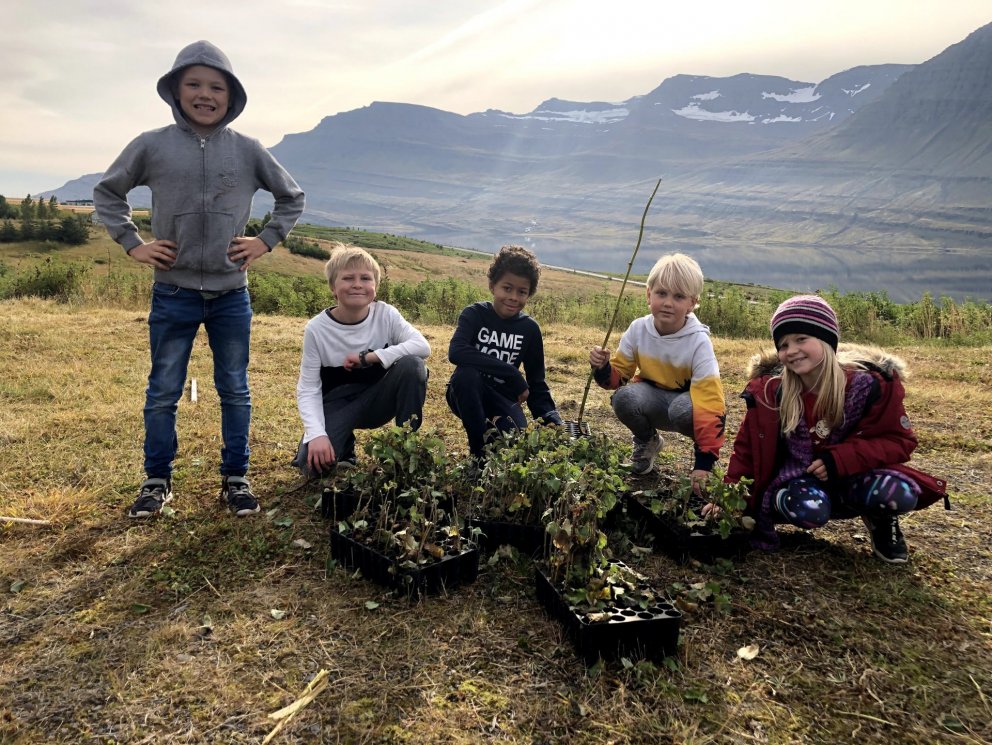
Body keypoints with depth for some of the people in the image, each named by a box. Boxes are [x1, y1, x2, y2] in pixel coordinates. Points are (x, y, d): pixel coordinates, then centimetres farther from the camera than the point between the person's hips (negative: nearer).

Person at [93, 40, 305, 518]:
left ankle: (236, 478, 22)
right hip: (173, 294, 0)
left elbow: (292, 197, 13)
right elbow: (107, 193, 12)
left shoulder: (248, 151, 0)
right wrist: (132, 244, 2)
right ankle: (157, 480, 23)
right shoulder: (152, 146, -2)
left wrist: (266, 241, 3)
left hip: (232, 295, 1)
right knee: (163, 393, 8)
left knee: (235, 390, 9)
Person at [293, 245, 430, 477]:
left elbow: (423, 346, -25)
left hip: (377, 401, 1)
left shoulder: (386, 314, -12)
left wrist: (369, 357, -29)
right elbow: (308, 389, -13)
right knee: (314, 464, -27)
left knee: (412, 365, -28)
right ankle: (343, 449, 11)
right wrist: (317, 434, -27)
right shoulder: (317, 329, -15)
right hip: (338, 404, -1)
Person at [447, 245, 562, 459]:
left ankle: (494, 426, 7)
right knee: (466, 373, -36)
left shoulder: (530, 328, -3)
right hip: (467, 397, -1)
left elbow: (537, 382, 2)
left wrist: (554, 421, -14)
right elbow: (456, 352, -33)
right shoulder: (475, 315, -12)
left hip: (503, 399, 1)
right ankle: (480, 448, -18)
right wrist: (512, 374, -32)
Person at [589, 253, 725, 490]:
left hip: (687, 399, -3)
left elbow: (709, 403, -30)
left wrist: (704, 462, -35)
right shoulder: (638, 329, -14)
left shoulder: (698, 341, -25)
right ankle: (647, 441, 5)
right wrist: (603, 368, -30)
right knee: (624, 398, -29)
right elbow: (620, 375, -3)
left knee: (684, 410, -37)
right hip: (654, 398, 3)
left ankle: (701, 451, -1)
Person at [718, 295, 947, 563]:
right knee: (808, 510, -36)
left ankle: (880, 520, 6)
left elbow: (898, 441, -8)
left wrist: (839, 459, -22)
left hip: (849, 479, 1)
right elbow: (748, 448, -2)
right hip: (796, 479, -1)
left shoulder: (869, 383, -15)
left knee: (901, 493, -30)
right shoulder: (770, 391, -13)